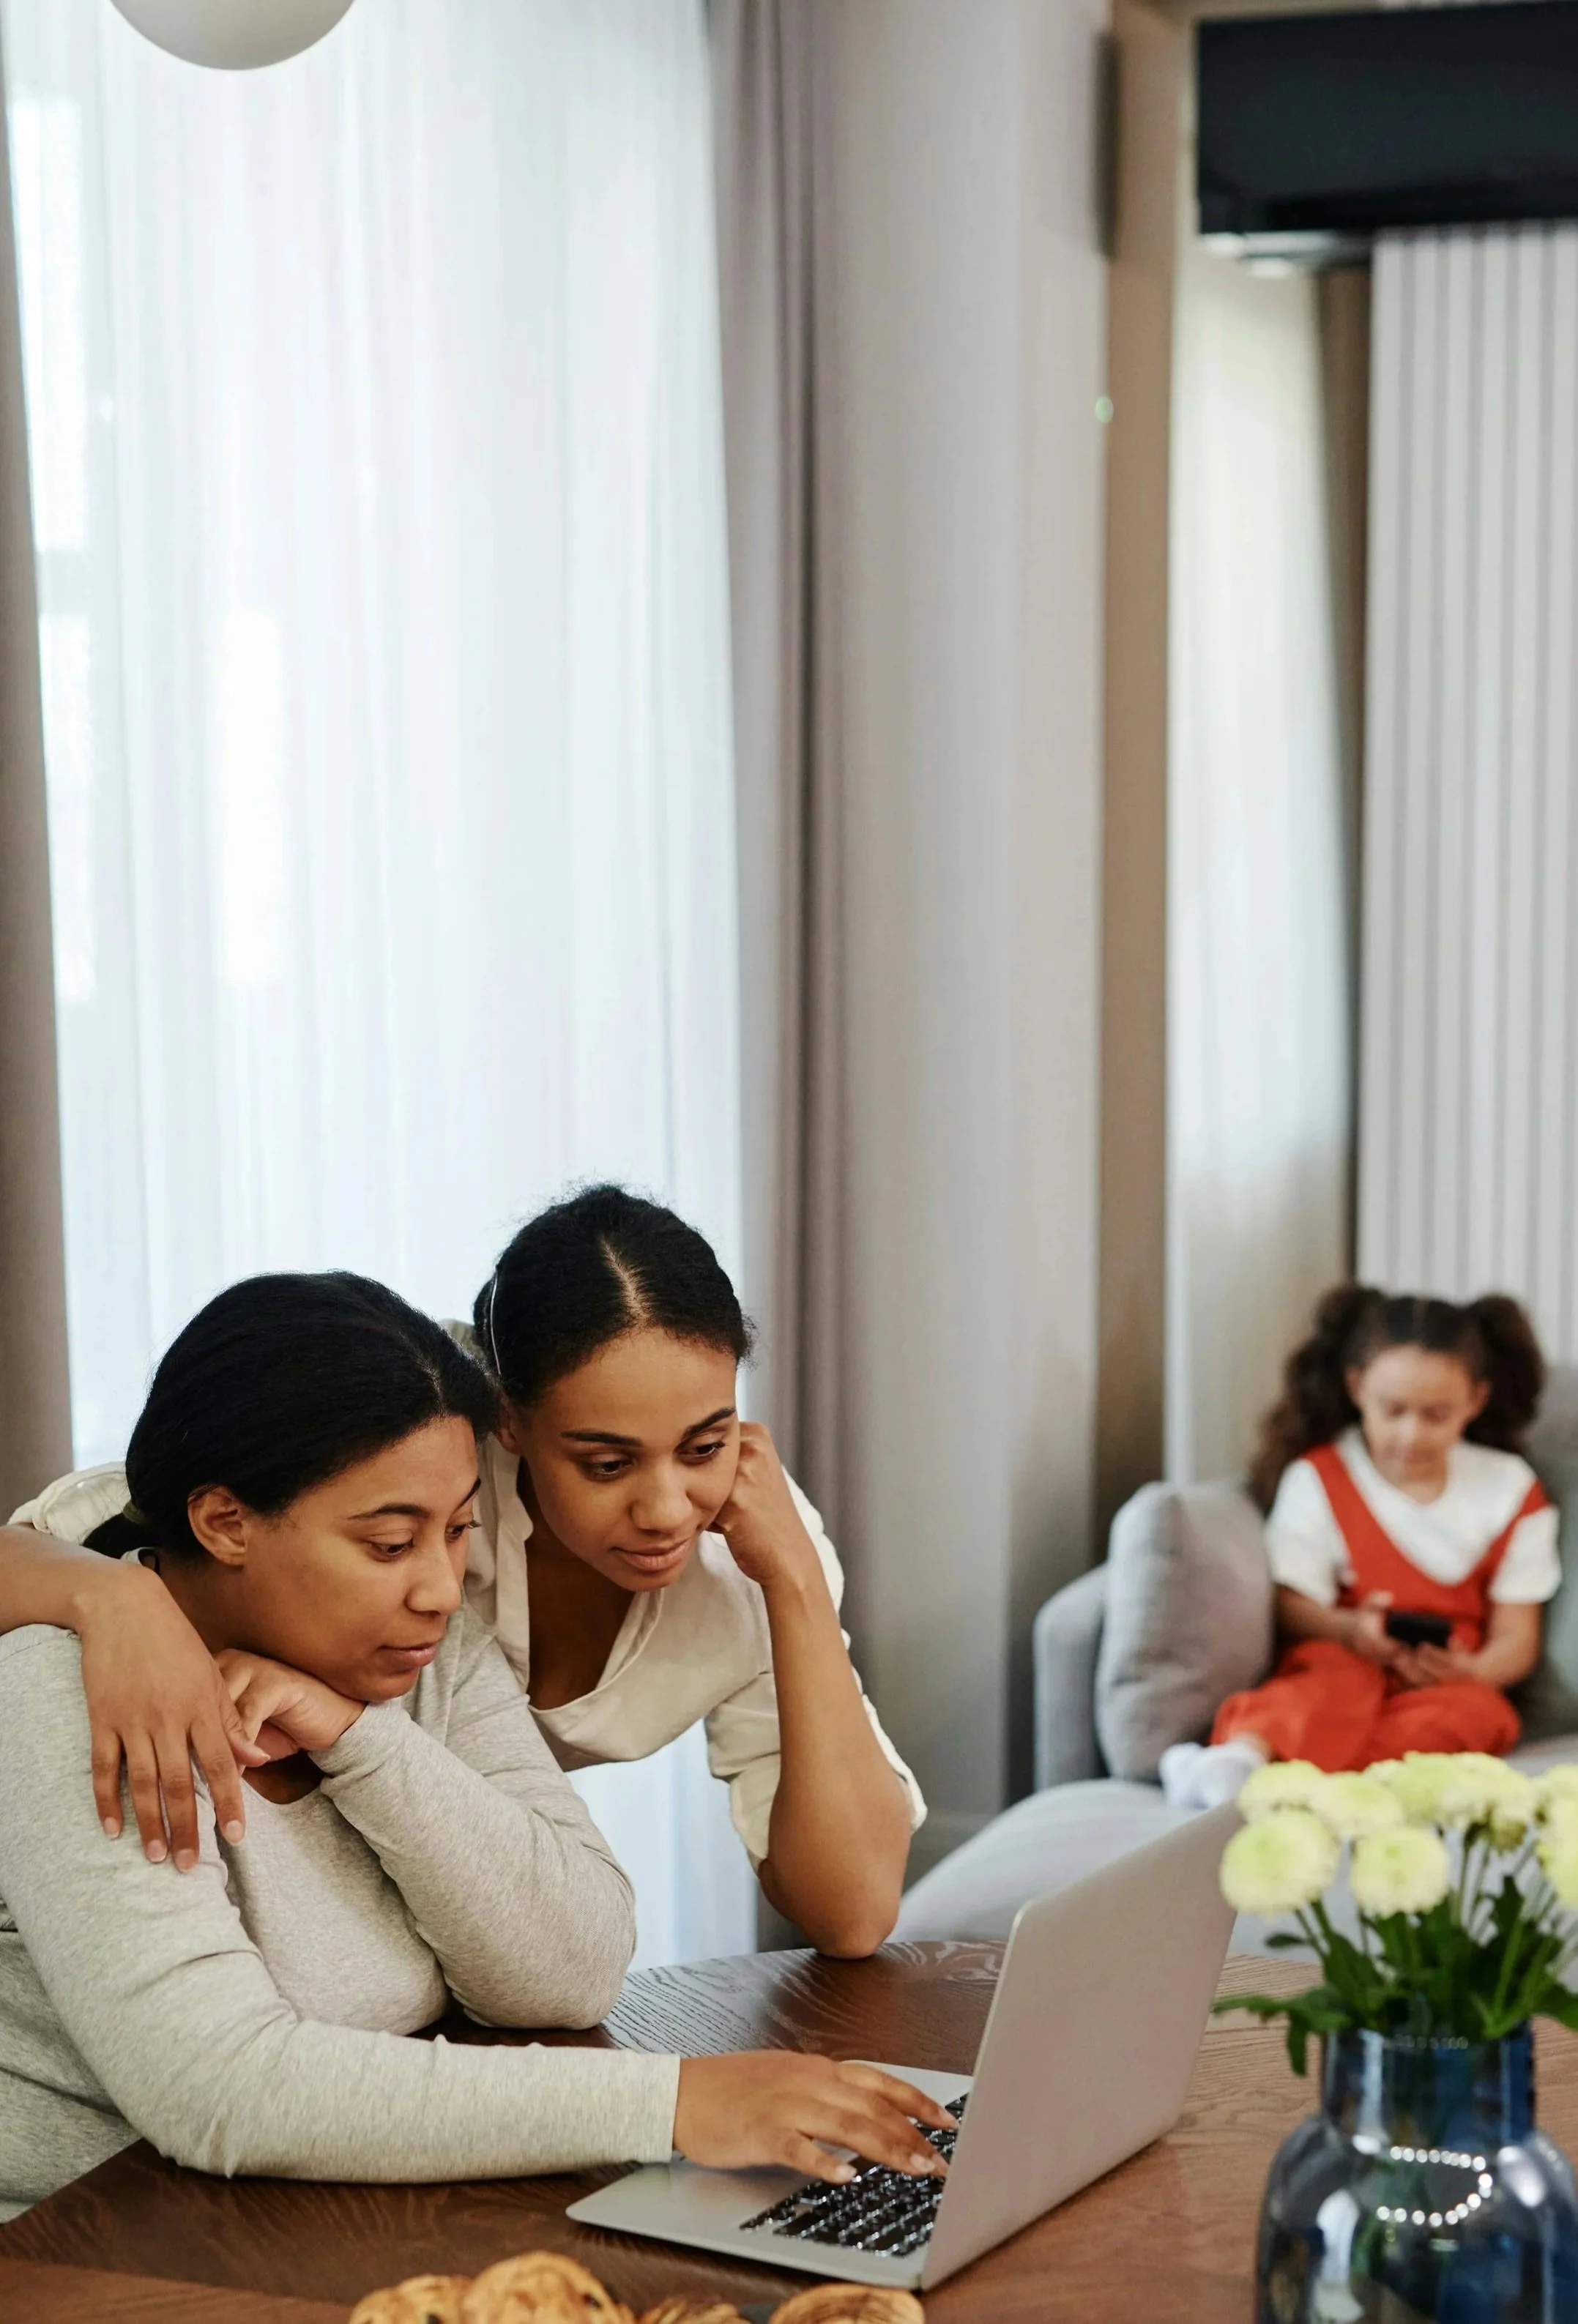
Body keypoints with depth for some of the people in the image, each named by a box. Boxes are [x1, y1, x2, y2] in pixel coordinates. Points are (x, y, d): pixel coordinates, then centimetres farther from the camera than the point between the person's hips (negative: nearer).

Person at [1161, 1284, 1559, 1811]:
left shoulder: (1510, 1489, 7)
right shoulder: (1317, 1479, 5)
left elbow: (1516, 1636, 4)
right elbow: (1293, 1606, 0)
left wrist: (1472, 1670, -19)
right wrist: (1350, 1629, -23)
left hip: (1447, 1680, 1)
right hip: (1343, 1656, -1)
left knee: (1475, 1712, -34)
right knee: (1338, 1680, -36)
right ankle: (1246, 1749, -64)